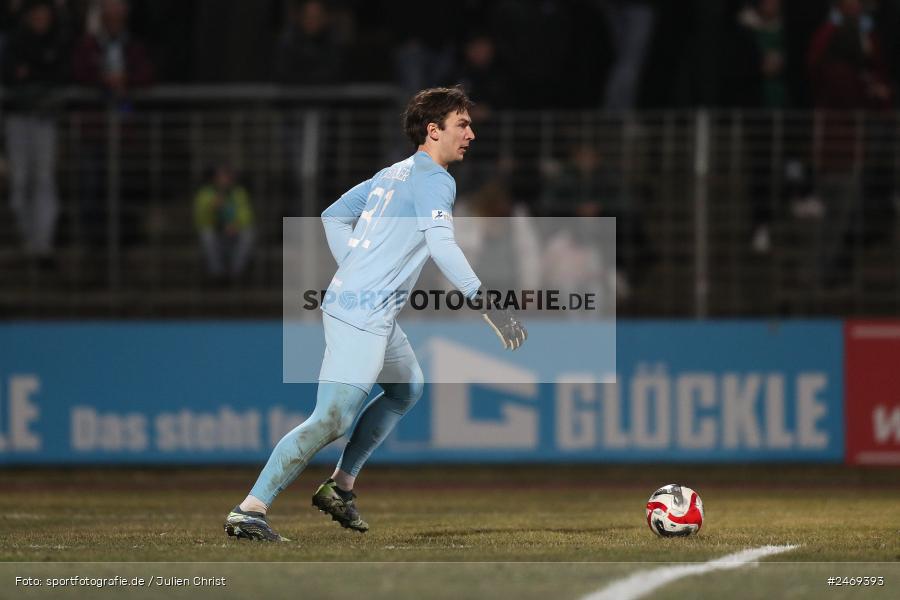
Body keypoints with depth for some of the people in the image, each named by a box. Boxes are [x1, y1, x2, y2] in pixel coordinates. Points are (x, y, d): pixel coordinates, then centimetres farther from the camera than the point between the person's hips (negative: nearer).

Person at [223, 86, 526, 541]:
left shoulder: (393, 174, 20)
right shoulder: (433, 178, -9)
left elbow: (334, 216, 27)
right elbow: (441, 244, -23)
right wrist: (487, 305, -27)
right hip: (362, 315, -10)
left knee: (407, 388, 28)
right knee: (332, 419, -16)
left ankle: (340, 487, 27)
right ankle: (248, 512, -21)